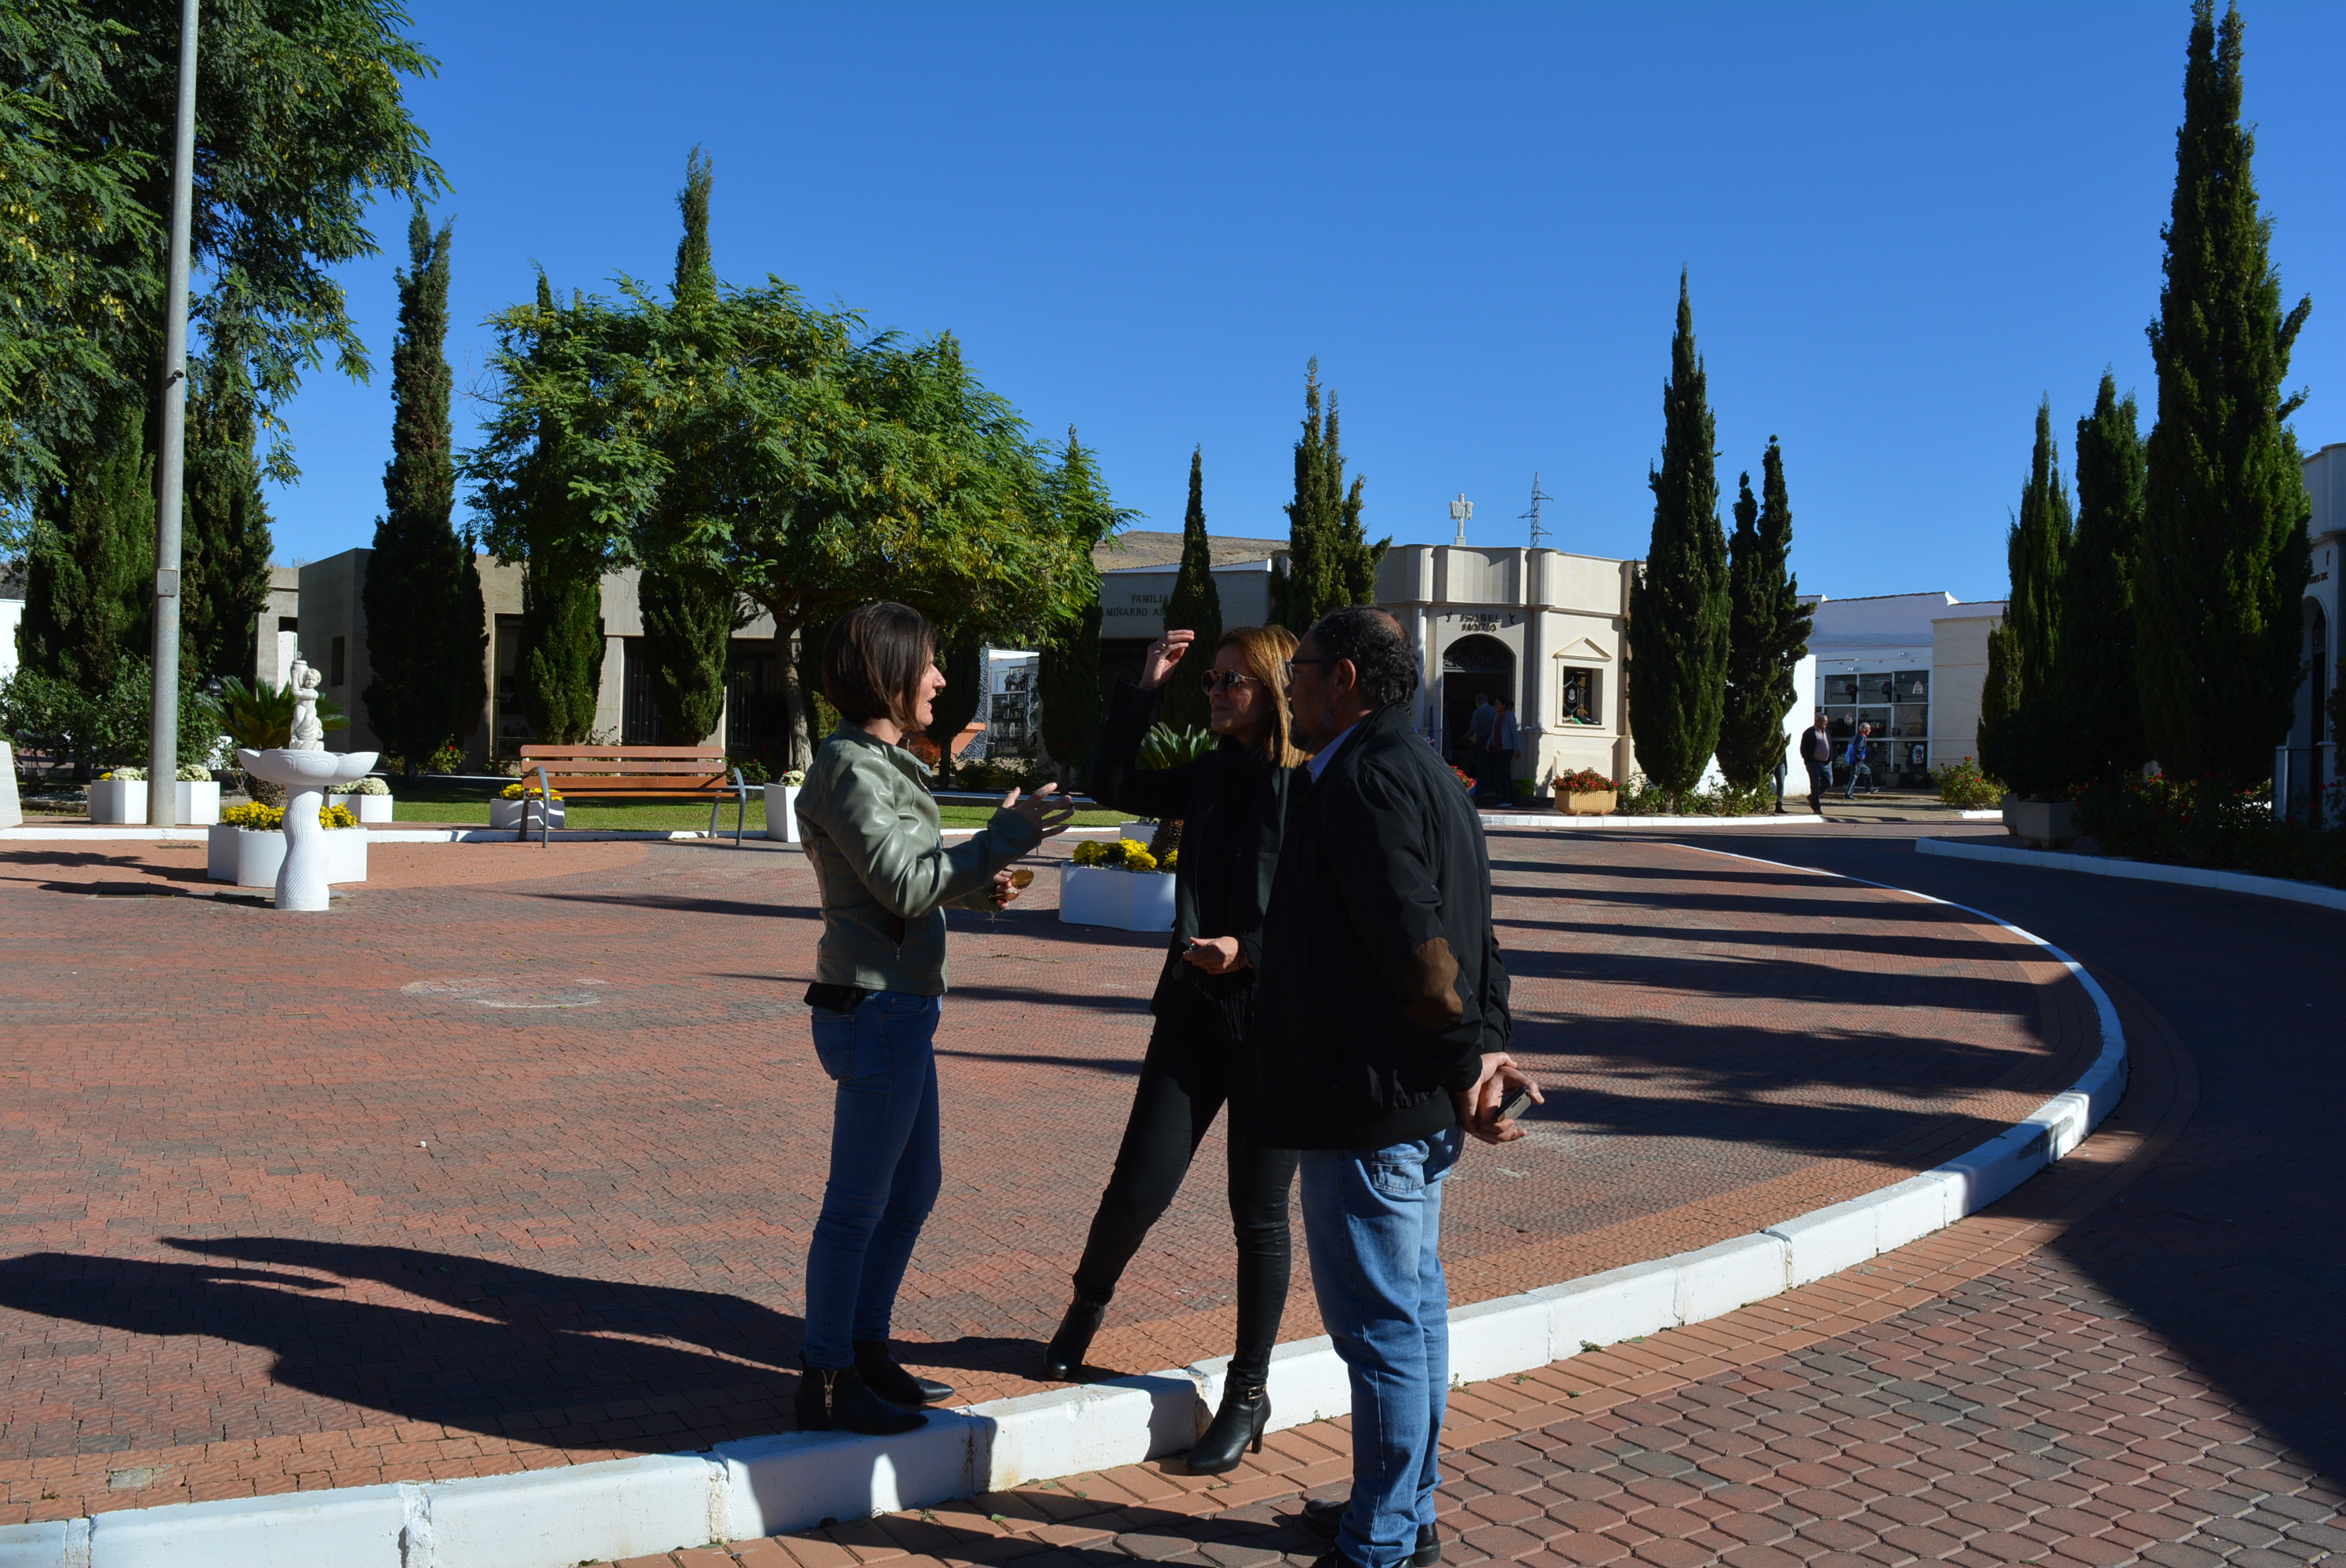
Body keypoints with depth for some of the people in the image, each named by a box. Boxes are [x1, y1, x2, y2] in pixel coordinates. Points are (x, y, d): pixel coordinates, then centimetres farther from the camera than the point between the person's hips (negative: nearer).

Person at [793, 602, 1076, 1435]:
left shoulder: (880, 763, 15)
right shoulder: (850, 771, -16)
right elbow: (906, 888, -22)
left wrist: (974, 884, 6)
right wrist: (1002, 839, -20)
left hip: (900, 1009, 10)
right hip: (875, 1008, -10)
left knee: (914, 1186, 19)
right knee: (858, 1203, 0)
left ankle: (866, 1351, 32)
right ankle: (825, 1381, 13)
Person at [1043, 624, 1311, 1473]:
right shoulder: (1210, 778, 6)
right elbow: (1114, 784, 15)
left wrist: (1250, 950, -21)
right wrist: (1143, 689, 7)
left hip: (1277, 1026, -4)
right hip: (1194, 1012, 4)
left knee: (1258, 1216, 7)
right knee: (1138, 1187, 3)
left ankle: (1248, 1392, 23)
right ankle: (1087, 1305, 35)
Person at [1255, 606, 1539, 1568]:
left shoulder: (1365, 778, -17)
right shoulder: (1422, 773, 16)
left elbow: (1418, 943, -23)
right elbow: (1472, 932, 12)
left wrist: (1464, 1060, -13)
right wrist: (1485, 1046, 3)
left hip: (1372, 1100, -11)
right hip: (1417, 1104, 11)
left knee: (1380, 1321, 0)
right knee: (1412, 1307, 18)